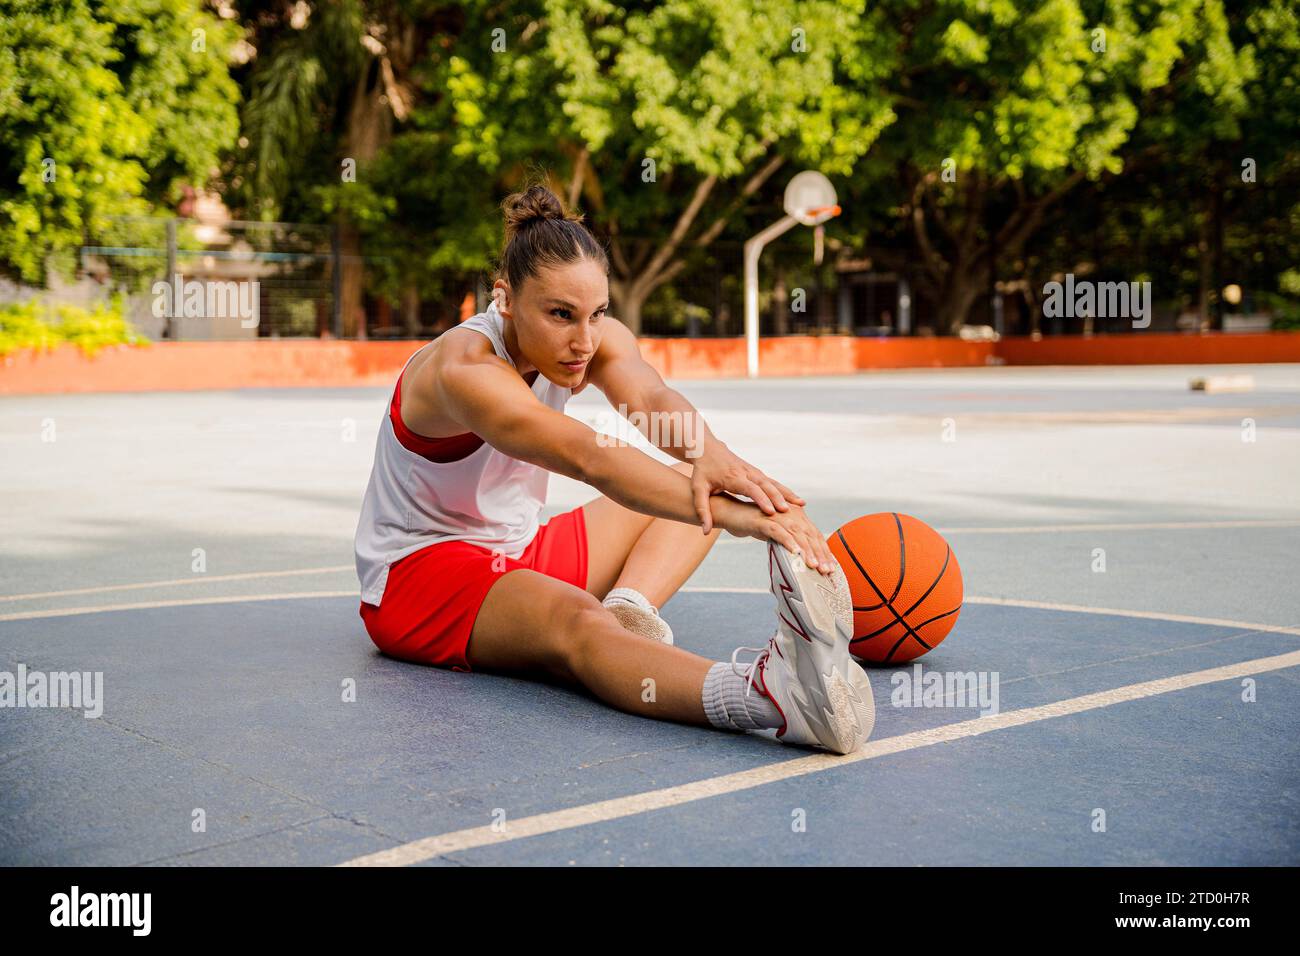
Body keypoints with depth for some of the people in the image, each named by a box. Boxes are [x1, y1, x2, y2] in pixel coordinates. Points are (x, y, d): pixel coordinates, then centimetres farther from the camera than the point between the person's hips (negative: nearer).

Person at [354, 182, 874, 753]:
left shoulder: (594, 338, -7)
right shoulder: (464, 370, -29)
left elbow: (653, 400, -28)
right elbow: (590, 457, -44)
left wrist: (708, 457, -52)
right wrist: (731, 515, -56)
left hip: (517, 555, 9)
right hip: (415, 578, -9)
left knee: (696, 486, 2)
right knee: (576, 621, -40)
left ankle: (629, 609, -27)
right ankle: (769, 696, -66)